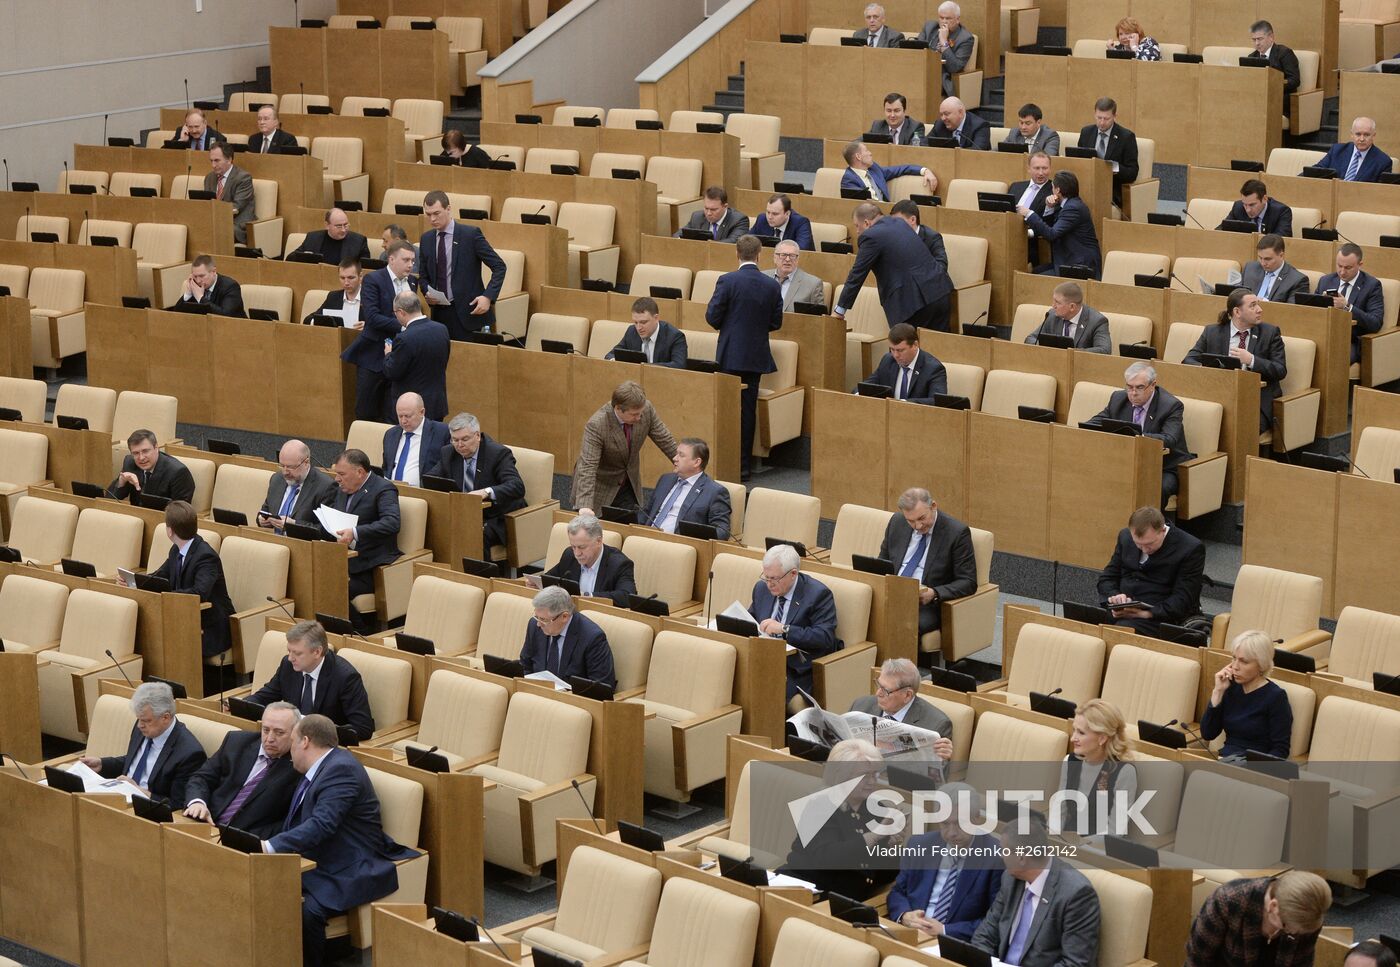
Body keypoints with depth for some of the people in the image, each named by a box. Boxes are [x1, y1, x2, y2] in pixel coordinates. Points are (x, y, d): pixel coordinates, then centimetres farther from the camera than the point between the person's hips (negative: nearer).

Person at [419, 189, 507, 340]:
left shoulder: (471, 234, -7)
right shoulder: (426, 239, 9)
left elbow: (499, 267, -6)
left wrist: (488, 296, -18)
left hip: (467, 313, -4)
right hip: (439, 313, 5)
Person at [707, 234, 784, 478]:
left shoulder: (727, 280, -12)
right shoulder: (773, 286, -1)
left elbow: (712, 316, -10)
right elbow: (776, 323, 5)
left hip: (731, 355, -3)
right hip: (757, 355, 3)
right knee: (748, 408, 9)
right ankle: (743, 464, 12)